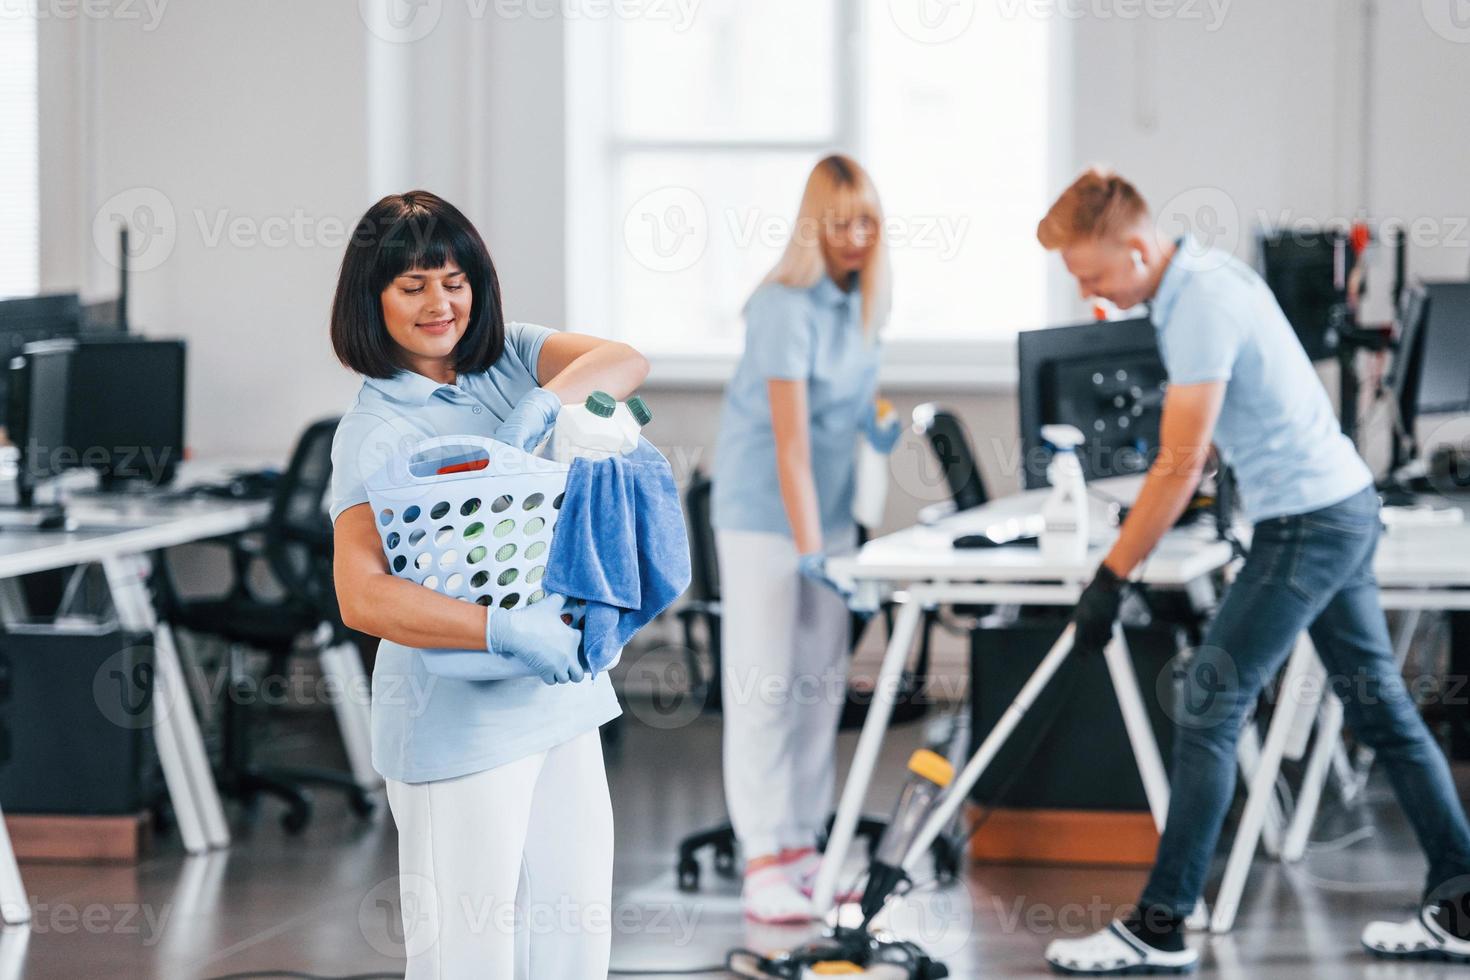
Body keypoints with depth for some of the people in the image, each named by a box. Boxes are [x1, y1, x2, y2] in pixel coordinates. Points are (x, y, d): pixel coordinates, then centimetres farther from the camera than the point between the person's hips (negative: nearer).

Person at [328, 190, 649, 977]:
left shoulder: (508, 357, 6)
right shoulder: (372, 432, -11)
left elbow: (627, 364, -9)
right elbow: (362, 597, -22)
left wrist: (542, 404, -28)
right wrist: (507, 630, -30)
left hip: (562, 693, 6)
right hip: (460, 716, -6)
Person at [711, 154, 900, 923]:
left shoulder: (865, 299, 4)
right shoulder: (787, 308, -20)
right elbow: (790, 436, -25)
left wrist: (884, 428, 0)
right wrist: (809, 548, -30)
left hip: (828, 506, 8)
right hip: (763, 512, -8)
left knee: (822, 682, 9)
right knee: (763, 684, -5)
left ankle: (803, 849, 17)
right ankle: (763, 865, -4)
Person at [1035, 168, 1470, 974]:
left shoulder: (1201, 307, -21)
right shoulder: (1203, 271, 9)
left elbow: (1179, 468, -21)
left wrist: (1110, 580, -17)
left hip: (1307, 526, -10)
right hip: (1344, 505, 10)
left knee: (1210, 709, -7)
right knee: (1380, 705, 12)